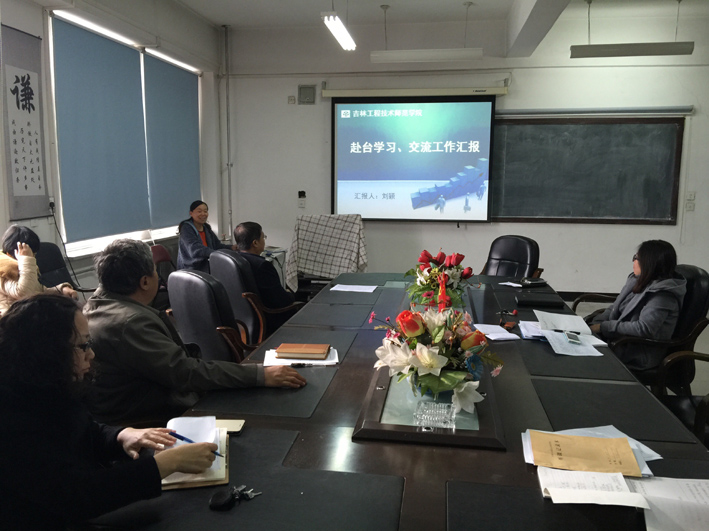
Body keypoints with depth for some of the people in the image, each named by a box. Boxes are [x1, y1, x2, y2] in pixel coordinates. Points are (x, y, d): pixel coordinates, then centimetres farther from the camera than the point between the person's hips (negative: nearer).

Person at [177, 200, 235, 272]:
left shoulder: (206, 228, 15)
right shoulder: (186, 228, -9)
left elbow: (217, 245, 11)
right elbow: (195, 248, -25)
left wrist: (231, 248, -10)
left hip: (206, 269, 7)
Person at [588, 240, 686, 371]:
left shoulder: (663, 294, -18)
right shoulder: (638, 280, 8)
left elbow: (644, 329, -26)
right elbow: (616, 308, 13)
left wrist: (604, 327, -22)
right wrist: (596, 322, -4)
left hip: (639, 356, -8)